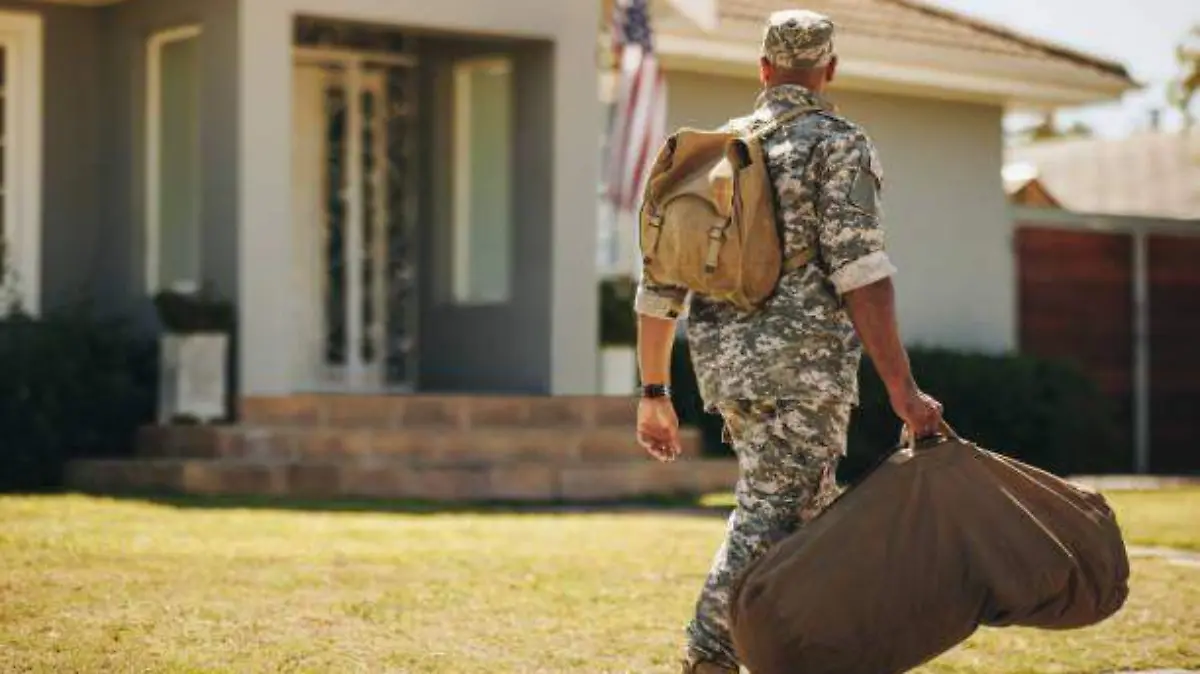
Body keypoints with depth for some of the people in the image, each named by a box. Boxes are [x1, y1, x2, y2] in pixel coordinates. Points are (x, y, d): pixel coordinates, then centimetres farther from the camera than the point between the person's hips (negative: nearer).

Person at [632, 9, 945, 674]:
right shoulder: (838, 143, -2)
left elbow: (660, 282, 14)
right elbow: (858, 270, -15)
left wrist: (654, 393, 20)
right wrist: (902, 389, -17)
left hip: (723, 360, 7)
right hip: (804, 357, -7)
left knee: (811, 507, 20)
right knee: (769, 520, -7)